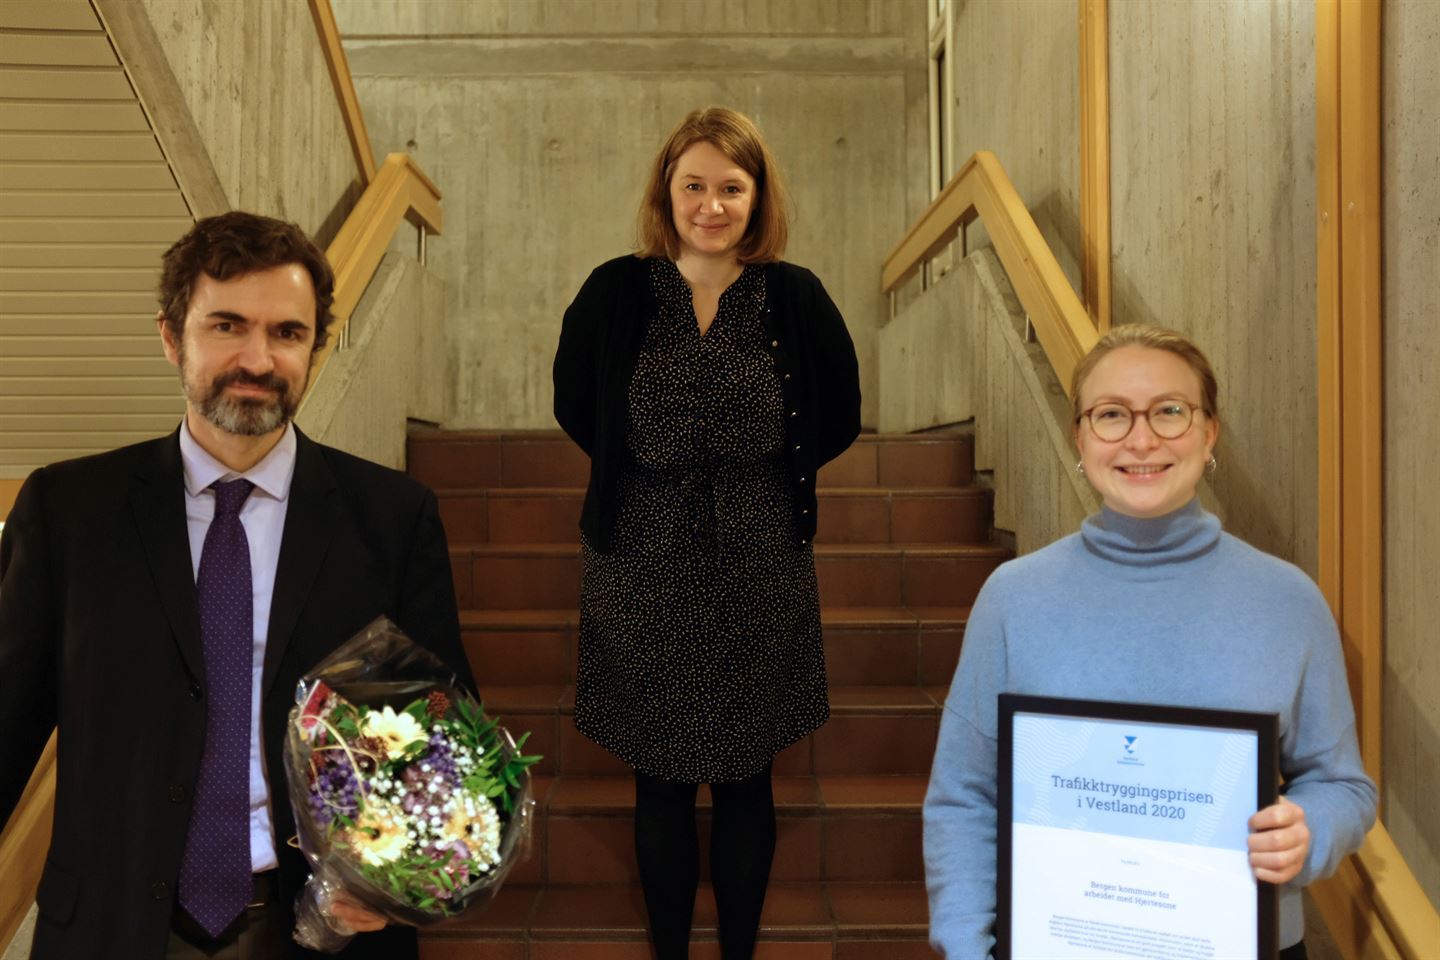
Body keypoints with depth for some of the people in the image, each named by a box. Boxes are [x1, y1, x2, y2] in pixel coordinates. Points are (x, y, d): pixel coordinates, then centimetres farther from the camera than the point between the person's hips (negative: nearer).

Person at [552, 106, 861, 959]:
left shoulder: (796, 298, -5)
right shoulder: (615, 294, -5)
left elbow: (838, 420, 7)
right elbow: (575, 407, 9)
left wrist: (766, 477, 1)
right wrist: (644, 473, 4)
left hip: (761, 577, 0)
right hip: (643, 575, 0)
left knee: (745, 783, 14)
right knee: (661, 784, 14)